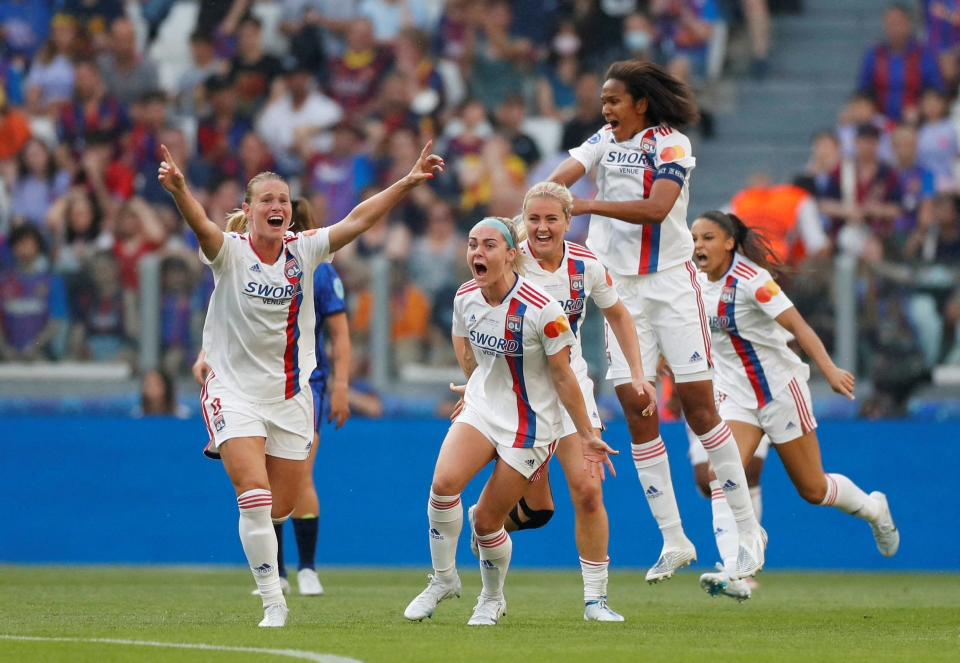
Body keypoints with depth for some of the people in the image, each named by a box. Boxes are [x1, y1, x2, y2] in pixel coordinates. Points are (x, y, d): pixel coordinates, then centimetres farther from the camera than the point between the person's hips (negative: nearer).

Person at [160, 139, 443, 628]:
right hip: (235, 392, -4)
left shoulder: (304, 251, -2)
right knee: (255, 497, -18)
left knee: (283, 505, 10)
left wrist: (408, 182, -16)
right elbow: (201, 225, -32)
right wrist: (179, 191, -54)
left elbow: (359, 220, -7)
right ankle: (273, 602, -9)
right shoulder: (230, 252, -12)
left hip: (290, 395, 4)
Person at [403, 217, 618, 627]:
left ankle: (493, 598, 26)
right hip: (481, 408, 4)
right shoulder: (465, 298, -5)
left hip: (530, 428, -4)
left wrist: (587, 435, -6)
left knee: (487, 521, -2)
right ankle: (444, 578, -4)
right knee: (444, 482, -23)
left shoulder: (542, 310, -22)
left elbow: (563, 377, -12)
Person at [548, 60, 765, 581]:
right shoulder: (605, 140, 8)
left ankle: (748, 530, 2)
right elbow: (563, 176, -6)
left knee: (698, 405, -6)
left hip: (670, 282, -5)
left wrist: (589, 206, -30)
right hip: (620, 288, 5)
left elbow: (656, 208, -25)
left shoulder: (672, 144, -10)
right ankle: (674, 541, 4)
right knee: (635, 408, -1)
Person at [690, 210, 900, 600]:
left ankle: (873, 509, 38)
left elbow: (796, 324, -29)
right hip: (735, 395, 5)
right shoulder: (698, 284, -1)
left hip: (780, 388, -5)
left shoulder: (751, 279, -21)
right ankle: (733, 572, -27)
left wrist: (829, 370, -38)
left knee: (812, 490, 7)